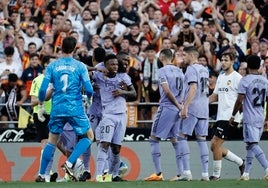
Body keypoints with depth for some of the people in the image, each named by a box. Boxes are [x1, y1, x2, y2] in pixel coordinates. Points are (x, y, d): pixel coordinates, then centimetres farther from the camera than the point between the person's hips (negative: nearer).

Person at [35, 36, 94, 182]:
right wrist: (89, 96, 18)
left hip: (57, 109, 3)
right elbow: (89, 90, -5)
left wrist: (40, 106, 12)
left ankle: (41, 175, 12)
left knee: (52, 141, 14)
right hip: (75, 109, -3)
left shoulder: (52, 66, 2)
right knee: (88, 136, 12)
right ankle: (69, 163, -6)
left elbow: (43, 89, -2)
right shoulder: (80, 66, -3)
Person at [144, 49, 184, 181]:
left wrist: (178, 105, -8)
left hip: (166, 108, -7)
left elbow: (167, 91, -15)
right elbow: (183, 92, 12)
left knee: (154, 138, 1)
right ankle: (181, 173, 4)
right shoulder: (179, 71, 13)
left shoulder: (162, 71, -8)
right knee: (175, 140, 10)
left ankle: (158, 173, -6)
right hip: (177, 110, 7)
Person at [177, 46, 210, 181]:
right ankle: (205, 173, 3)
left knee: (182, 137, -4)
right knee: (201, 139, 8)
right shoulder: (204, 70, 18)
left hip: (192, 109, -8)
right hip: (204, 109, 8)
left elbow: (193, 88, -19)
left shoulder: (192, 69, -8)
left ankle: (187, 171, -12)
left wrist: (185, 107, -23)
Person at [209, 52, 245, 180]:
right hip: (221, 116, 9)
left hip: (230, 117, -9)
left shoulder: (237, 77, -8)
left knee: (215, 144, -11)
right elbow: (215, 96, 23)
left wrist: (241, 116, -18)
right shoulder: (221, 77, 17)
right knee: (214, 146, 7)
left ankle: (216, 174, -1)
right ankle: (240, 162, 20)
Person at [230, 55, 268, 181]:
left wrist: (233, 116, -2)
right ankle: (246, 173, 17)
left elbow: (240, 100, -13)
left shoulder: (245, 80, -8)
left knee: (253, 144, -11)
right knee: (250, 144, 15)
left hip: (249, 119, -6)